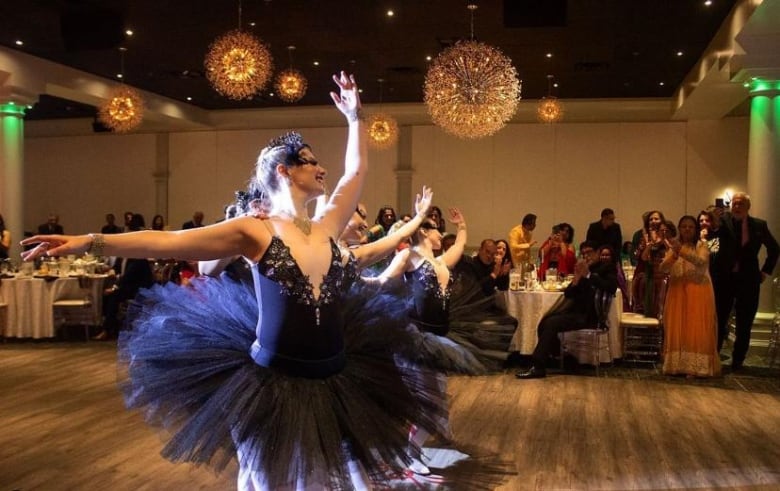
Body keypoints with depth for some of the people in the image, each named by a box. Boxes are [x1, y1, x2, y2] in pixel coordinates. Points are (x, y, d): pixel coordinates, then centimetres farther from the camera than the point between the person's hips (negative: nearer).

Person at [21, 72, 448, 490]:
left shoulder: (326, 228, 7)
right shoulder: (255, 231, -7)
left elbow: (356, 170, 19)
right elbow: (168, 242, -14)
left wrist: (354, 115, 21)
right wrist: (90, 243, -21)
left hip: (333, 382, 5)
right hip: (273, 383, -5)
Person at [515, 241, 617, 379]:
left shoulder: (607, 267, 4)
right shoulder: (582, 269, 20)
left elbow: (611, 287, -16)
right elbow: (568, 294, 12)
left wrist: (588, 275, -15)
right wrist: (576, 279, -6)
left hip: (589, 314, -7)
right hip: (576, 310, 7)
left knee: (551, 323, -23)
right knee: (544, 322, -13)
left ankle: (538, 367, -22)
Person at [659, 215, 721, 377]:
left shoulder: (702, 245, 2)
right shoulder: (674, 246, 12)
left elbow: (701, 261, -20)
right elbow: (663, 268, -1)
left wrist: (682, 250, -30)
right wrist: (673, 254, -19)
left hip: (698, 292, -3)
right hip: (677, 292, 3)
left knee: (696, 329, -6)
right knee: (677, 329, 0)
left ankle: (695, 367, -6)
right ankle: (678, 365, 5)